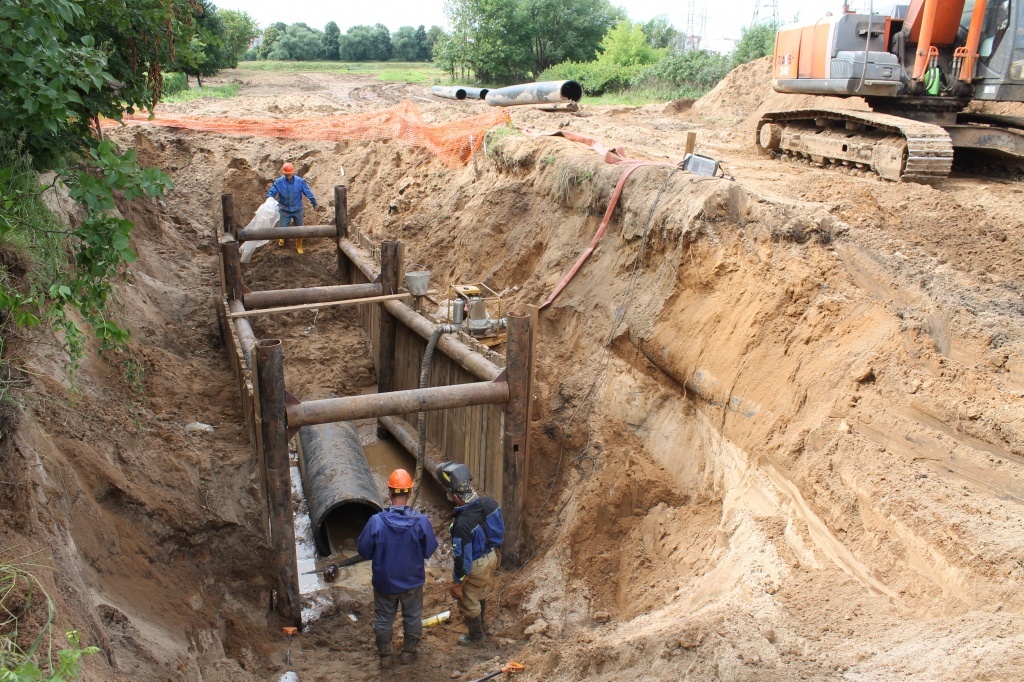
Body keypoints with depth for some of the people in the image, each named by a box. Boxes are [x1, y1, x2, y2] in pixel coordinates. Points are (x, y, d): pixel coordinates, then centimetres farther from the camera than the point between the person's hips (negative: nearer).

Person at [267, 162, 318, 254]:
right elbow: (271, 193, -8)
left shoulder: (300, 181, -12)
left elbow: (308, 193, -3)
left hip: (297, 210, 1)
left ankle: (299, 247, 34)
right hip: (285, 210, -1)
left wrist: (314, 204, 4)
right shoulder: (279, 182, -11)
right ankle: (282, 238, 38)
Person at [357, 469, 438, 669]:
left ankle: (385, 657, 38)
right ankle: (409, 652, 42)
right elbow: (429, 550, -10)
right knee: (413, 617, 25)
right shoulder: (421, 521, -24)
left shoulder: (376, 521, -26)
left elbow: (364, 551, -12)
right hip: (412, 581, 0)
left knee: (383, 619, 23)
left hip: (384, 582, 0)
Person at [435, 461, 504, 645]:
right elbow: (500, 530, 0)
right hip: (492, 556, 7)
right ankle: (479, 621, 58)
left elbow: (463, 557, -28)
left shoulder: (463, 523, -39)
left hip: (476, 566, -7)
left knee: (468, 601, 21)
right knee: (481, 592, 33)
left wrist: (457, 582, -12)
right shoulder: (489, 502, -17)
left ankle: (476, 634, 44)